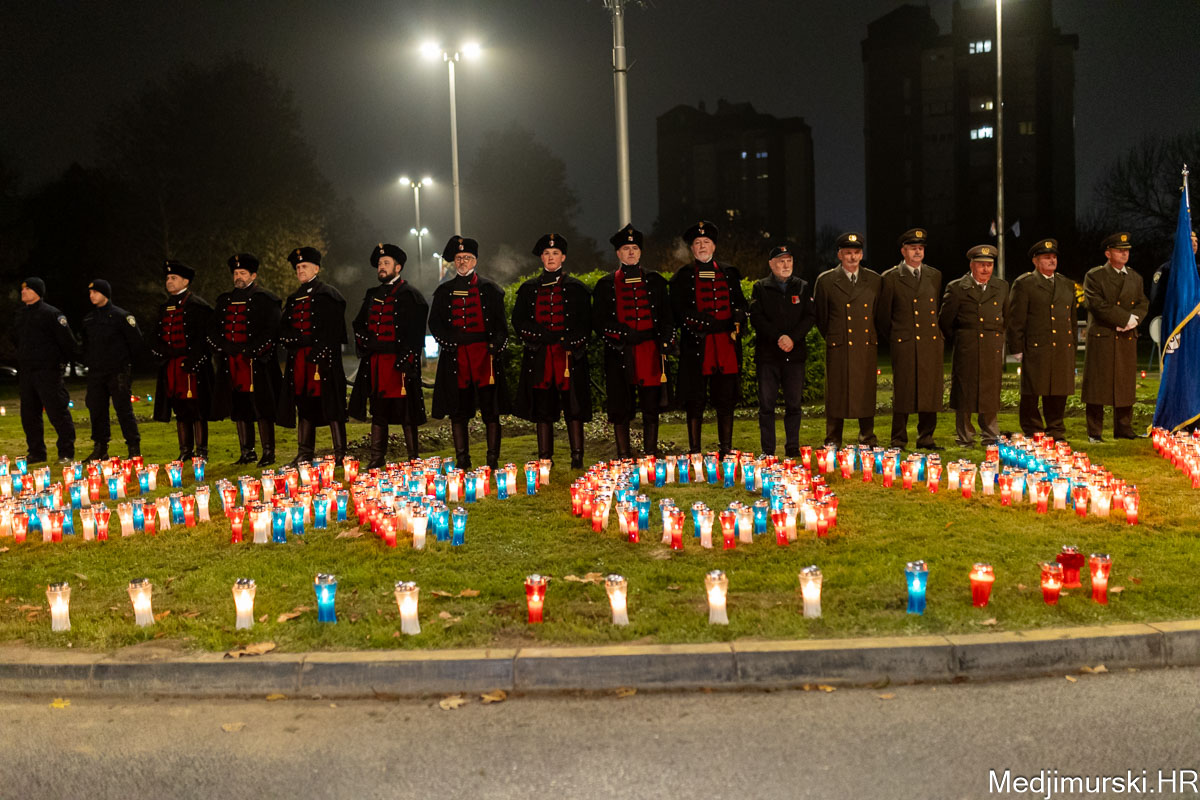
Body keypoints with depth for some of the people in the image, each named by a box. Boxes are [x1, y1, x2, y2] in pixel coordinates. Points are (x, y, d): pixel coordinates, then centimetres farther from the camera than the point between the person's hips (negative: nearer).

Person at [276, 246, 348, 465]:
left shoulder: (328, 295, 0)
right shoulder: (293, 299, 20)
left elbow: (333, 330, -10)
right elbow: (283, 330, 13)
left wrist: (320, 353, -18)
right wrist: (301, 338, -7)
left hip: (323, 358, -6)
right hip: (299, 360, 6)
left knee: (330, 403, -6)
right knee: (304, 404, 9)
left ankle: (340, 453, -3)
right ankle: (305, 452, 15)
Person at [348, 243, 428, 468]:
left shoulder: (410, 295, -3)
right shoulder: (373, 295, 18)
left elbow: (414, 333, -11)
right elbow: (358, 324, 24)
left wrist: (405, 362, -18)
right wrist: (363, 343, 5)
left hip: (399, 363, -7)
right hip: (374, 362, 7)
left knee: (406, 413, -4)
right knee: (377, 411, 11)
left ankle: (414, 459, 4)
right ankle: (377, 458, 17)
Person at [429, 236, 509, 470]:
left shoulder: (489, 289, 8)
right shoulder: (444, 291, 13)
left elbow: (500, 325, 6)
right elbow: (434, 323, 9)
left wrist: (494, 348, -8)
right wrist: (450, 342, -6)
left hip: (484, 354, -2)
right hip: (455, 358, 2)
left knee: (490, 410, -3)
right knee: (458, 411, 3)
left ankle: (493, 460, 2)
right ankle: (462, 460, 12)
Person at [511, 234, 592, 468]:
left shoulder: (576, 288, 8)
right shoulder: (529, 288, 13)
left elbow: (585, 324, 4)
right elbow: (518, 321, 6)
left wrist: (571, 343, -13)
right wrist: (544, 336, -9)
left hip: (570, 354, -2)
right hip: (539, 357, 2)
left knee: (574, 406, -4)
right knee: (542, 409, 3)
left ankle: (577, 458, 1)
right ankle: (544, 458, 9)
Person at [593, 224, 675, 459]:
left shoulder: (655, 280, 12)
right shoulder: (605, 285, 7)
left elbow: (667, 316, 10)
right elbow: (599, 321, 2)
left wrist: (665, 343, -4)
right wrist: (624, 334, -11)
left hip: (650, 352, 1)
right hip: (619, 354, -1)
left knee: (651, 408, 3)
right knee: (620, 409, 1)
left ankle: (651, 457, 11)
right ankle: (624, 459, 9)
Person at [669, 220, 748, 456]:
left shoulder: (730, 274, 15)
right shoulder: (682, 276, 5)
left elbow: (741, 305, 14)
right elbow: (679, 312, -4)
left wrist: (737, 322, -9)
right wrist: (714, 323, -15)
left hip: (727, 347, 3)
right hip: (696, 348, -3)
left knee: (726, 401, 6)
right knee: (695, 401, 0)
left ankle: (726, 450, 14)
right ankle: (694, 451, 7)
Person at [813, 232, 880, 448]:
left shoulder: (874, 280, 9)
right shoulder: (826, 280, 2)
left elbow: (878, 314, 16)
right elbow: (820, 317, 8)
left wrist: (873, 338, 12)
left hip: (867, 348, 2)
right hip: (838, 348, -2)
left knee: (866, 394, 7)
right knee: (836, 394, 0)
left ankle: (868, 440, 19)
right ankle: (833, 442, 9)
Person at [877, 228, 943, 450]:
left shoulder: (934, 276, 13)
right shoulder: (890, 278, 2)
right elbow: (882, 316, 7)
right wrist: (891, 339, 9)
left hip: (931, 343, 4)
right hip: (903, 345, -3)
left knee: (930, 392, 5)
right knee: (902, 393, -2)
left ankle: (926, 438, 15)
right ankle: (898, 442, 6)